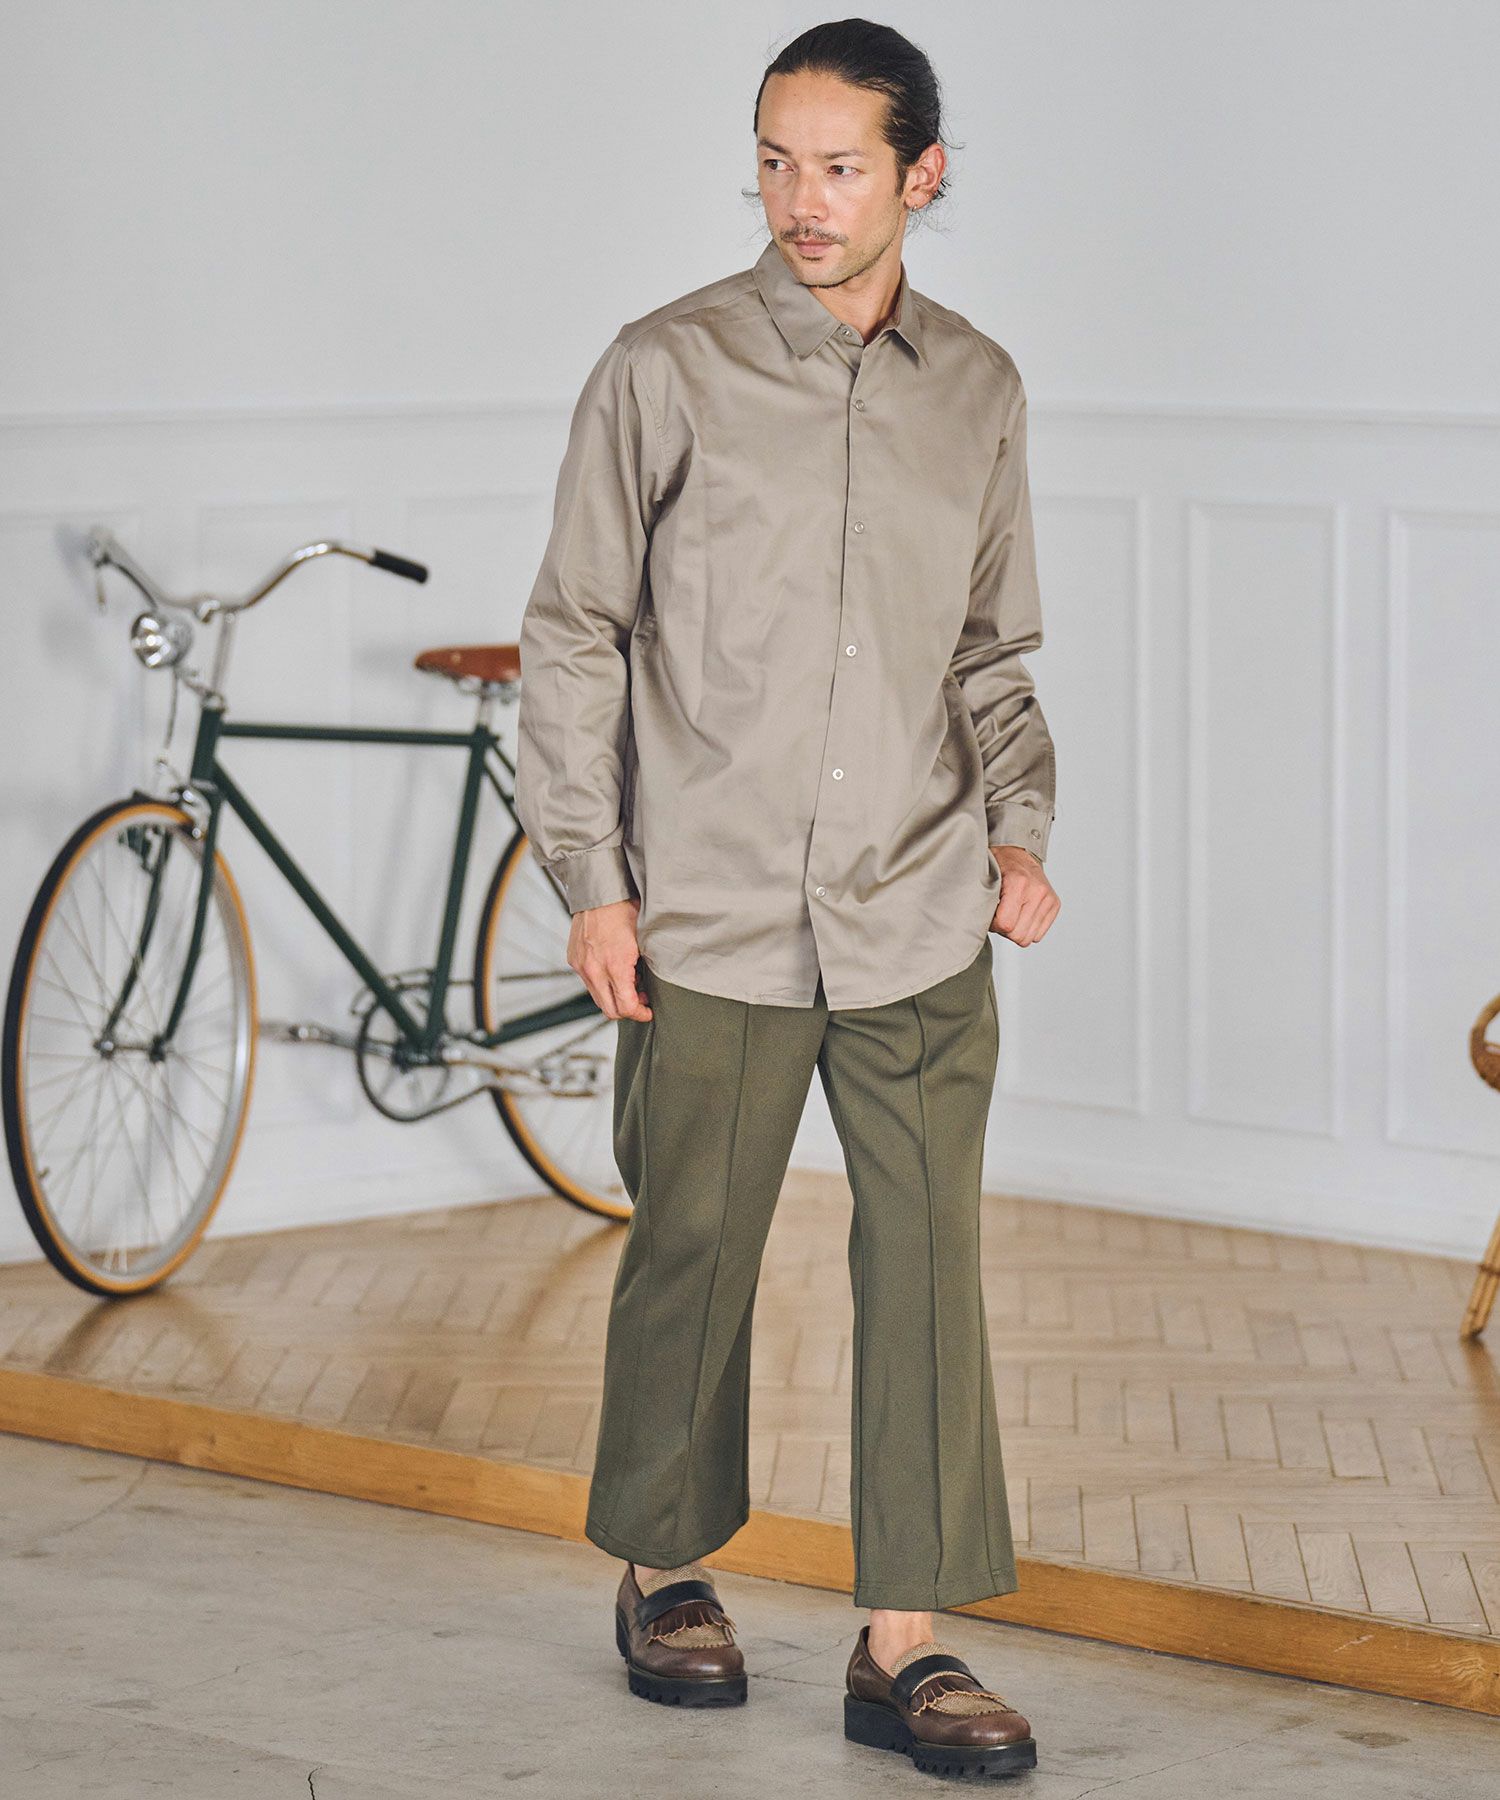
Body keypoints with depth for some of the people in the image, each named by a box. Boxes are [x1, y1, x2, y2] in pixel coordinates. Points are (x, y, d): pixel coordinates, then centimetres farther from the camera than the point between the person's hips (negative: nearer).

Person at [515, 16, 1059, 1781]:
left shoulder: (976, 388, 8)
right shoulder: (667, 371, -3)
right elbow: (571, 637, 0)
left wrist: (1019, 826, 5)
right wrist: (588, 879, -5)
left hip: (920, 924, 3)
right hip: (712, 915, -3)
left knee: (928, 1263, 0)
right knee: (692, 1251, 7)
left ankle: (902, 1646, 6)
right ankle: (665, 1567, 28)